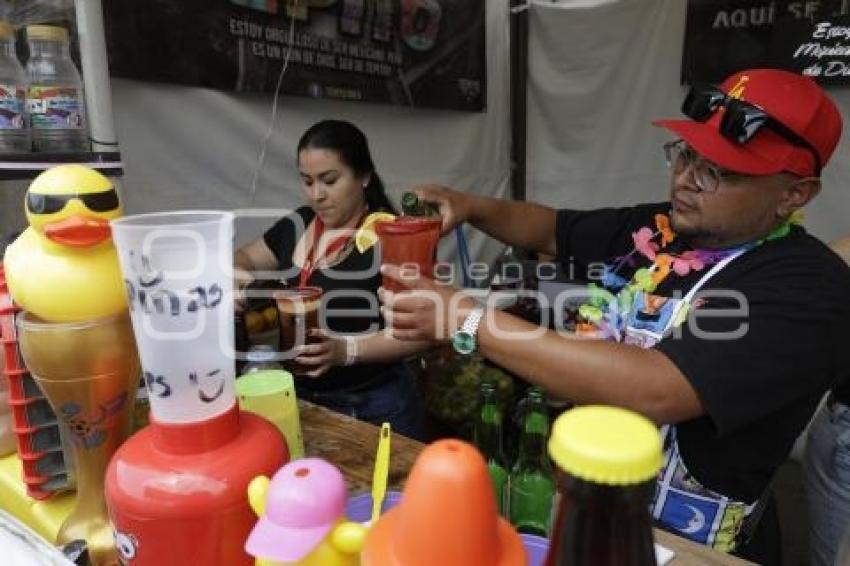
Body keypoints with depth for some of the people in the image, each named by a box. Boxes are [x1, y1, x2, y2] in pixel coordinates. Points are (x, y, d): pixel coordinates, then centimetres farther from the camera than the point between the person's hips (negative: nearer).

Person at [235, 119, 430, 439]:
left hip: (373, 407, -5)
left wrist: (346, 350, -30)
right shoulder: (296, 226, 4)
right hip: (298, 398, 6)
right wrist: (233, 275, -5)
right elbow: (244, 258, 18)